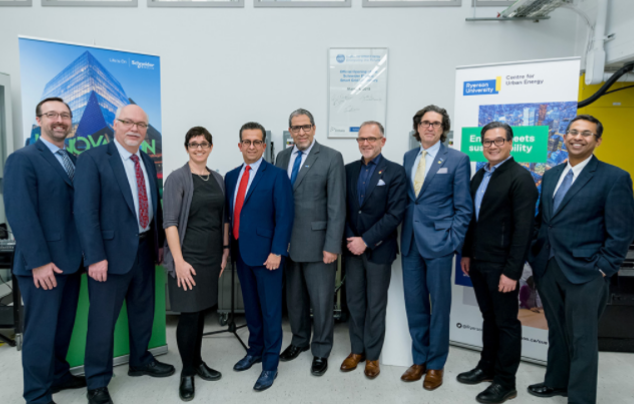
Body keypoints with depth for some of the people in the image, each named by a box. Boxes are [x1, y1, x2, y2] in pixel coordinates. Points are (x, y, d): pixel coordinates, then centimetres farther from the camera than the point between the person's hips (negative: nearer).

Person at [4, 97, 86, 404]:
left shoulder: (75, 161, 12)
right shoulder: (23, 159, -9)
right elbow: (20, 214, -17)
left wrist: (86, 252, 4)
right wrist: (40, 261, -20)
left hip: (71, 260, 7)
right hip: (43, 264, -7)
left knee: (64, 325, 18)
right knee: (41, 330, 5)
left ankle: (58, 375, 35)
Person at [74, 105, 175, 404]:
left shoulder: (148, 163, 10)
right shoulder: (93, 159, -10)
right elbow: (85, 211, -15)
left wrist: (159, 242, 11)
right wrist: (95, 257, -19)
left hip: (145, 249, 7)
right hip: (111, 252, -6)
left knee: (143, 310, 19)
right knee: (103, 319, 6)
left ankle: (140, 361, 40)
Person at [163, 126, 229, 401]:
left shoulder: (218, 179, 9)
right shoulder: (177, 178, -8)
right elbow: (170, 222, -12)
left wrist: (225, 250, 10)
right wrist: (179, 261, -17)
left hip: (212, 256, 5)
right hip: (188, 257, -5)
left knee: (202, 311, 15)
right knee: (189, 314, 1)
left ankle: (197, 362, 32)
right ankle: (187, 372, 20)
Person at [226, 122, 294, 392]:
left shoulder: (276, 175, -9)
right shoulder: (231, 176, 10)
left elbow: (284, 218, -13)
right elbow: (229, 213, 12)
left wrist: (276, 252, -18)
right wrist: (229, 247, 7)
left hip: (266, 253, -6)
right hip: (241, 252, 6)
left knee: (270, 309, 5)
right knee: (251, 306, 19)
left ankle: (270, 364, 19)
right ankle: (255, 350, 37)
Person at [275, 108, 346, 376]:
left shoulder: (332, 158, -7)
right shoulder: (283, 157, 9)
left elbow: (337, 205, -11)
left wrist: (332, 245, -14)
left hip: (317, 242, -4)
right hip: (287, 241, 5)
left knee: (321, 300, 7)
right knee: (294, 297, 18)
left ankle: (321, 351, 29)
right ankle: (299, 341, 40)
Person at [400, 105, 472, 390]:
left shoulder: (457, 160, -4)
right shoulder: (408, 157, 11)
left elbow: (463, 208, -5)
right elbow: (405, 199, 12)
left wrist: (453, 242, -12)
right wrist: (404, 232, 4)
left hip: (438, 242, -4)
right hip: (411, 241, 5)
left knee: (439, 305, 8)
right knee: (414, 303, 13)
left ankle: (435, 365, 25)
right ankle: (419, 359, 31)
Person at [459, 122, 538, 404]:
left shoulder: (520, 178, -13)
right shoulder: (479, 175, 11)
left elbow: (523, 229, -17)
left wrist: (511, 271, -19)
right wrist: (467, 253, 14)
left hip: (501, 265, -7)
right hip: (478, 262, 7)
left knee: (506, 322, 7)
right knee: (489, 318, 19)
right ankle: (487, 367, 35)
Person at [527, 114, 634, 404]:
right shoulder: (551, 175, 11)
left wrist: (602, 269, -12)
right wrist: (535, 256, 8)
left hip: (584, 272, -5)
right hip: (547, 269, 6)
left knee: (582, 340, 5)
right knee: (557, 331, 20)